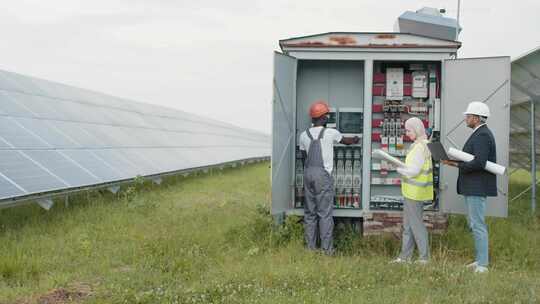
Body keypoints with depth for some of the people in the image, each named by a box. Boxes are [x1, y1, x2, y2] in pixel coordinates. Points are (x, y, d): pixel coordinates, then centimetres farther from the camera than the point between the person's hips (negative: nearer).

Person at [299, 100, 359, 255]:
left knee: (310, 212, 9)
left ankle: (310, 246, 11)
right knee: (325, 213, -1)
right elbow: (347, 141, 16)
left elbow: (305, 157, 14)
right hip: (323, 174, -4)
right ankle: (327, 248, 0)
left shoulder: (304, 135, 7)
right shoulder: (330, 133, -3)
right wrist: (355, 139, 38)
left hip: (308, 173, 4)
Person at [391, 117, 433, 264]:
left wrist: (397, 167, -8)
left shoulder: (420, 147, -18)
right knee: (408, 224, 13)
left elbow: (413, 171, -20)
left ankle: (424, 257, 5)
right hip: (411, 191, 10)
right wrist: (401, 167, 6)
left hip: (415, 191, -10)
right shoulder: (419, 145, 13)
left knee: (416, 224, -3)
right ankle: (405, 256, 20)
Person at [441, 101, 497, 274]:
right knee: (475, 224, 16)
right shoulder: (480, 134, 16)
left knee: (478, 225, -7)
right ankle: (480, 260, 23)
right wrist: (456, 161, 6)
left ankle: (482, 265, -3)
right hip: (473, 187, 11)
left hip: (477, 188, -11)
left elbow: (479, 163, -26)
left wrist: (456, 164, -16)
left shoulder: (482, 136, -17)